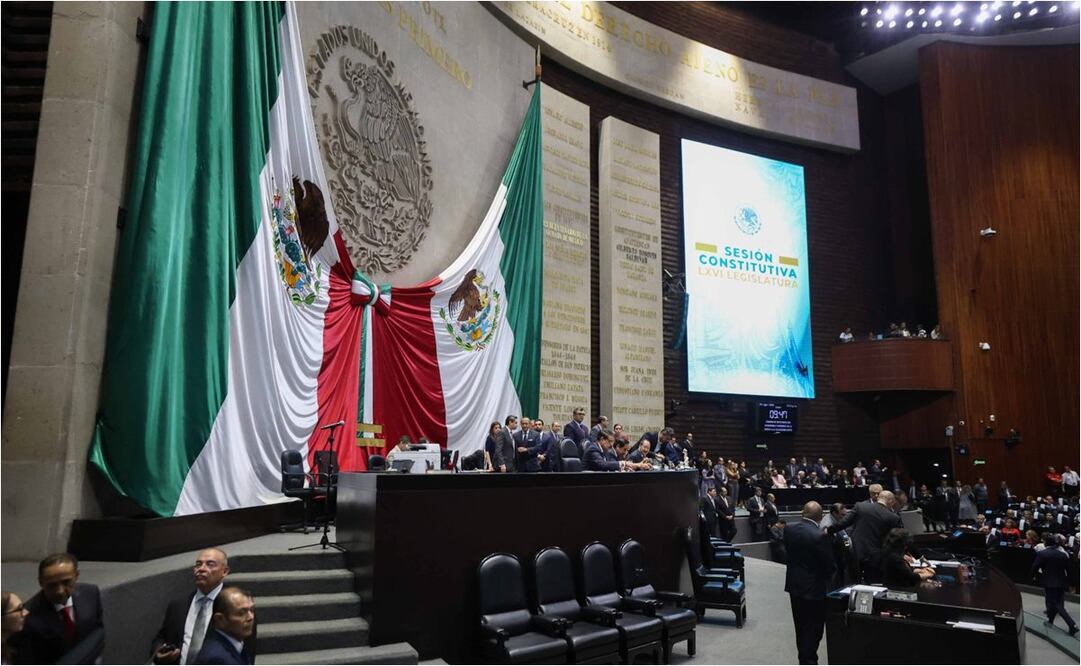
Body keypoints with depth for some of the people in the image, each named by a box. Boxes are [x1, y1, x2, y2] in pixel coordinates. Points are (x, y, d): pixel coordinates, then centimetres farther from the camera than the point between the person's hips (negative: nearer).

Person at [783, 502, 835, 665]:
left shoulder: (789, 529, -6)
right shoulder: (819, 536, -25)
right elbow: (829, 565, -16)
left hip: (794, 584, 6)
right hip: (814, 587, -6)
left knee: (801, 626, 20)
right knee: (814, 628, 7)